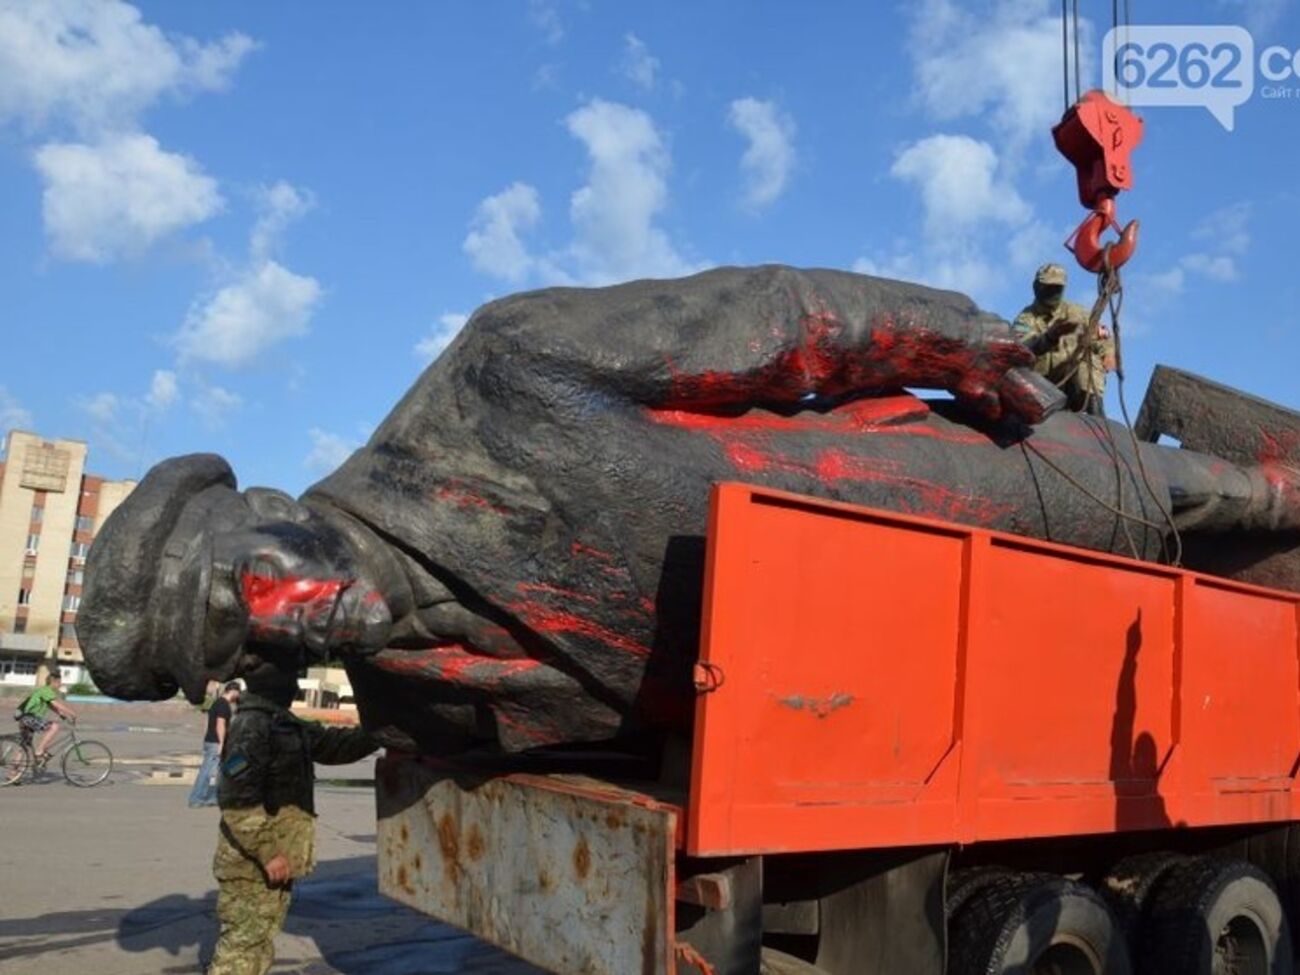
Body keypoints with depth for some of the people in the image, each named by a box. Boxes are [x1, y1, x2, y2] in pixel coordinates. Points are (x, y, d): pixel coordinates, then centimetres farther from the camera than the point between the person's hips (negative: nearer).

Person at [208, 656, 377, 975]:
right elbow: (237, 801, -24)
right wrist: (267, 854, -22)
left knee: (258, 945, 17)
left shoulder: (285, 724, 12)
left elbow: (332, 744, 19)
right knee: (243, 943, -5)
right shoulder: (251, 725, -19)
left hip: (272, 858, 10)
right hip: (252, 863, -10)